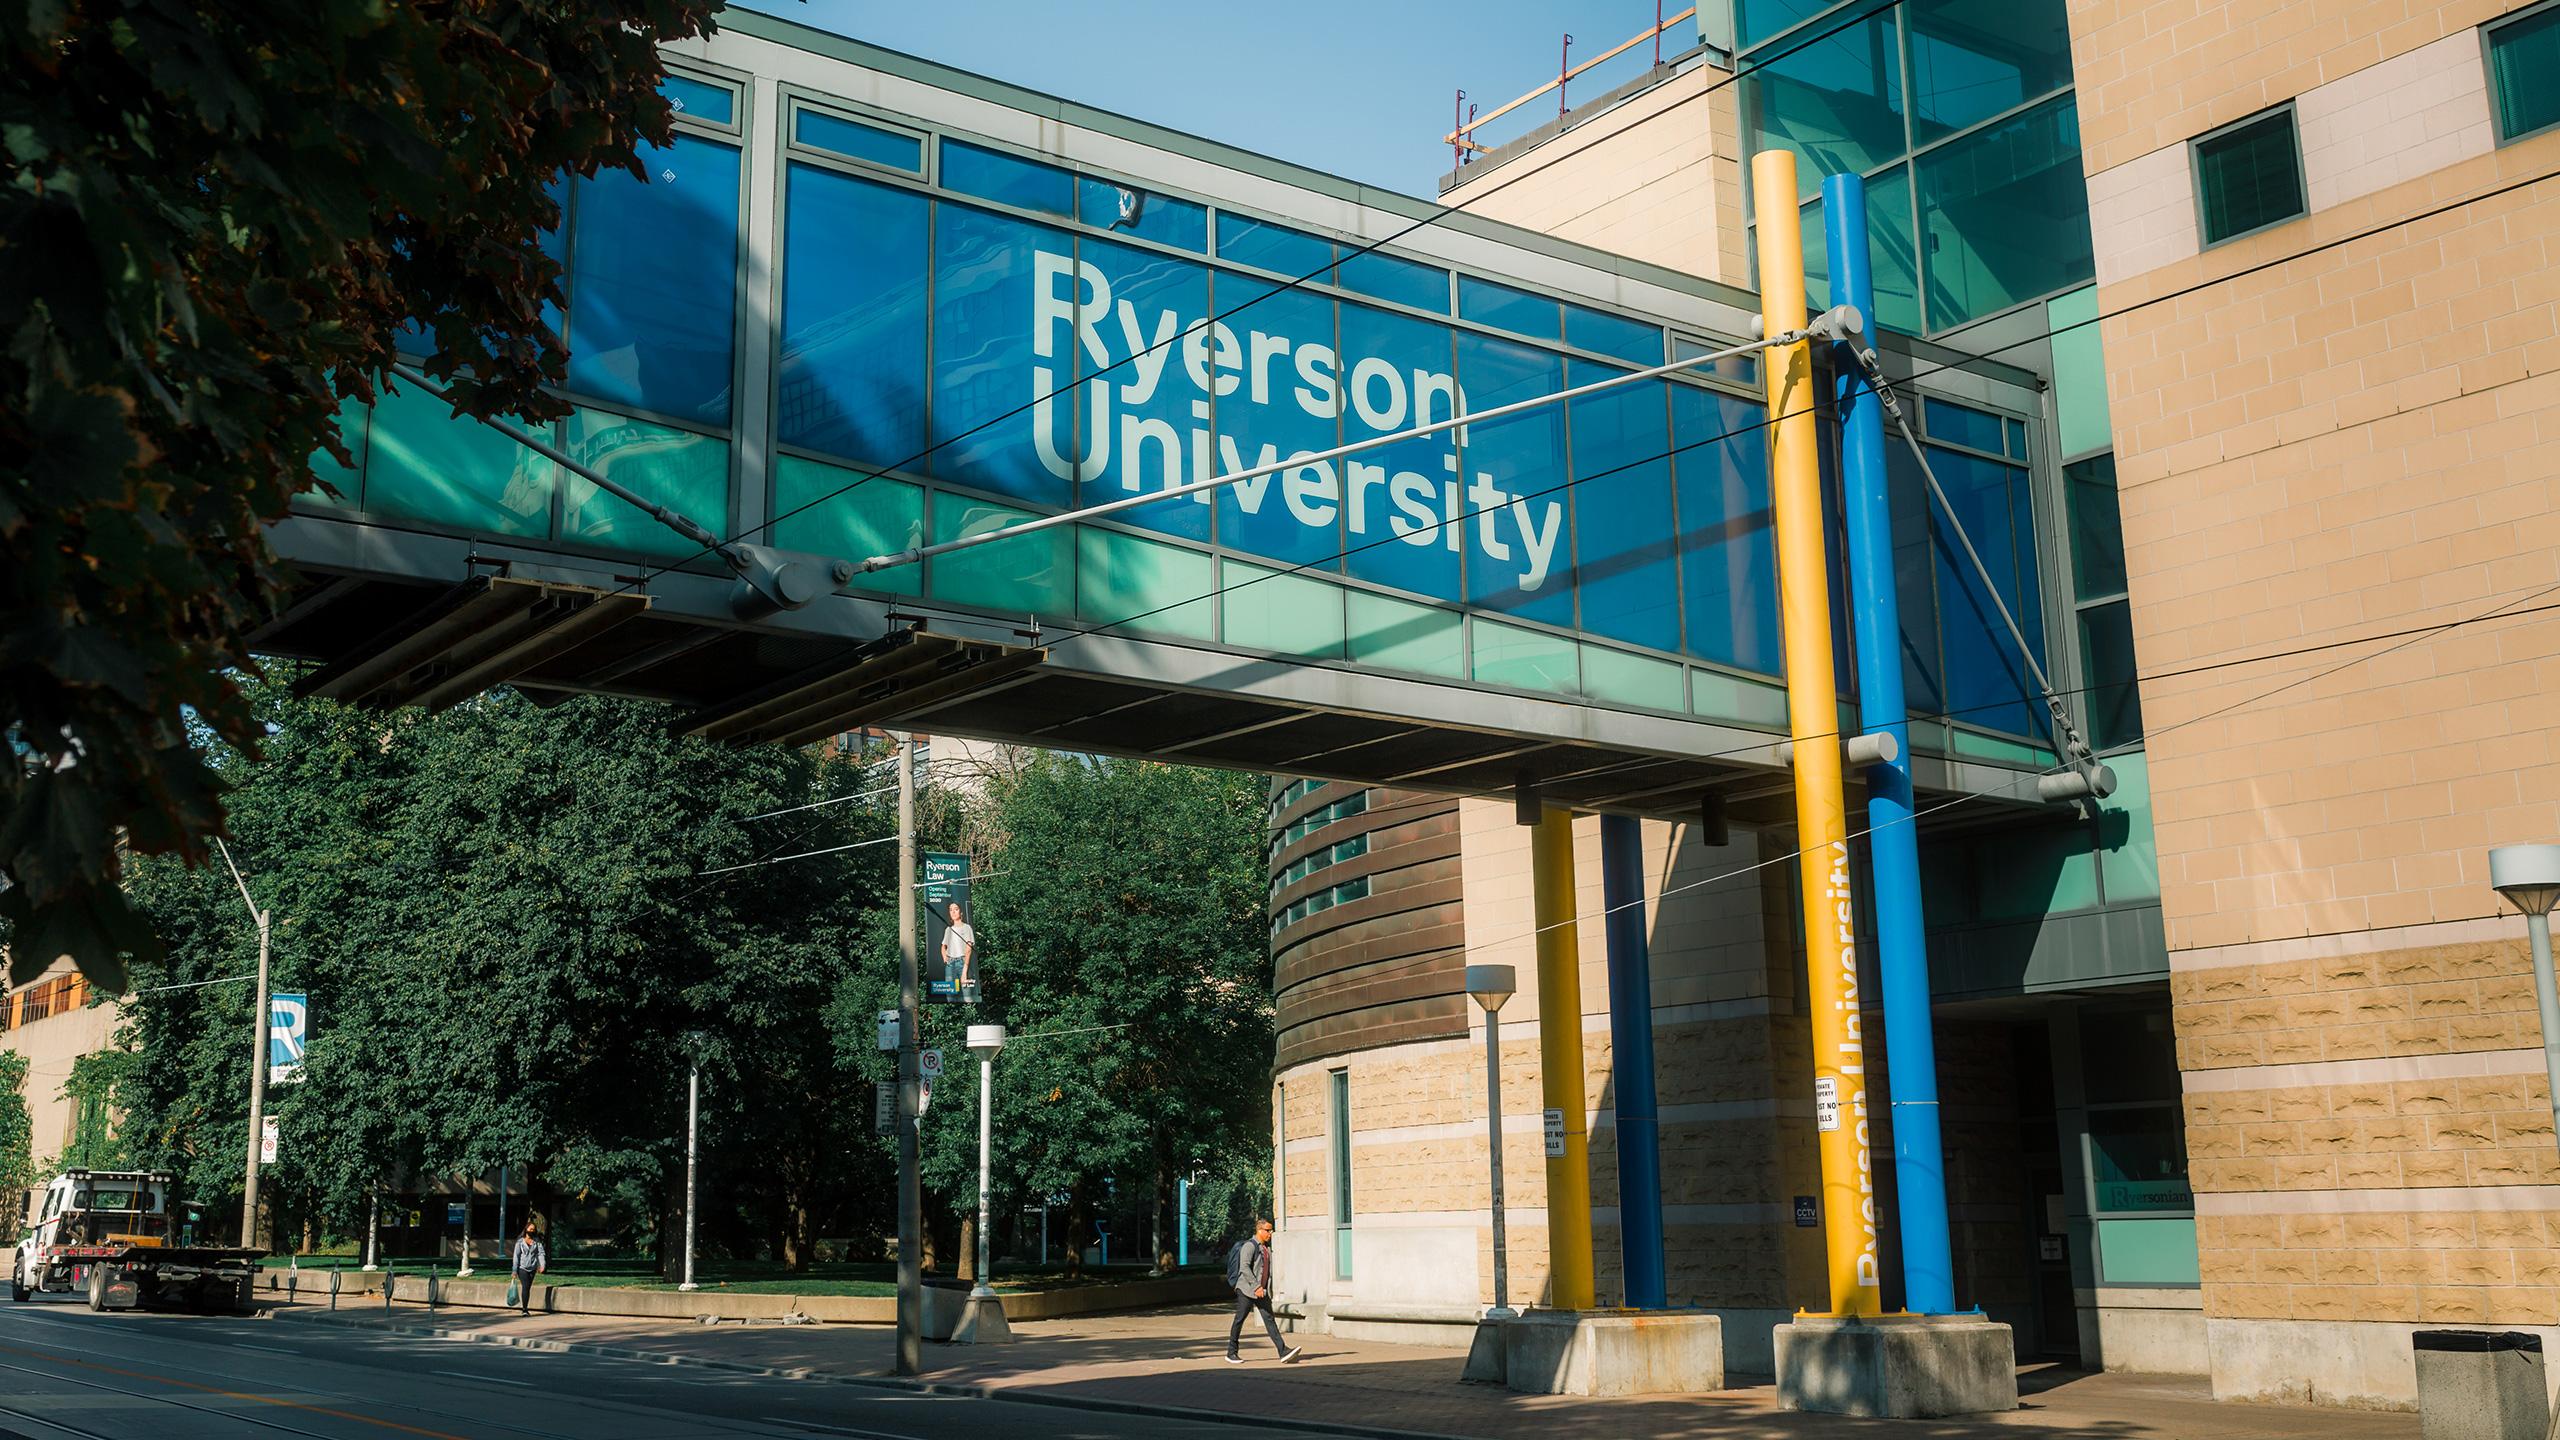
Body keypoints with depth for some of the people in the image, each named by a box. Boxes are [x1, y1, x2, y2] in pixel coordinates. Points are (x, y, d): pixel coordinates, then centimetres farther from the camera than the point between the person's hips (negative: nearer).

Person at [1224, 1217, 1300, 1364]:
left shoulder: (1266, 1248, 15)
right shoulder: (1249, 1246, -11)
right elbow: (1244, 1267, -21)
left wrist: (1267, 1289, 19)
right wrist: (1256, 1286, -24)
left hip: (1261, 1291, 8)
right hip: (1247, 1290, -8)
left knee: (1270, 1319, -2)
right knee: (1239, 1320, 1)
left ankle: (1283, 1352, -12)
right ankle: (1231, 1354, 11)